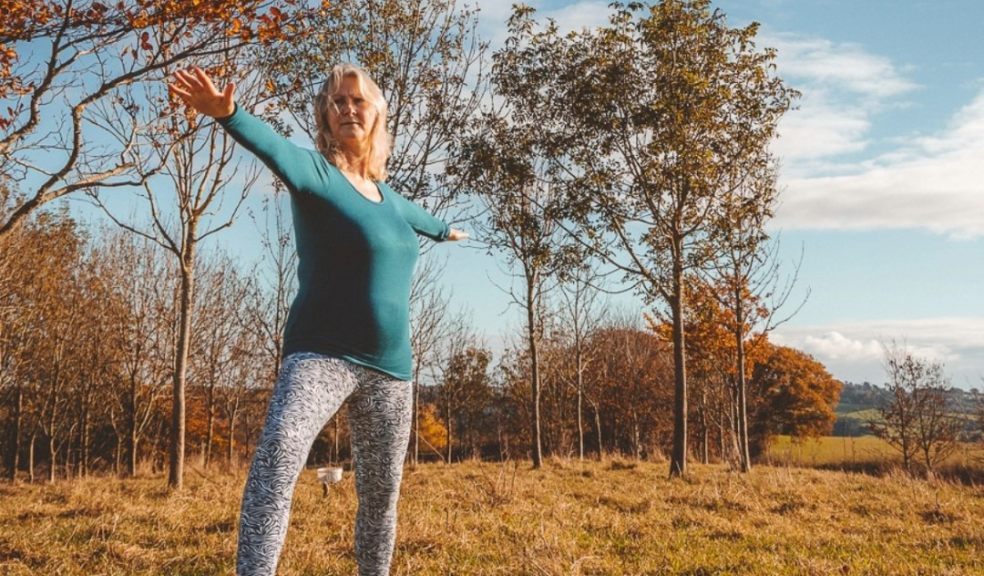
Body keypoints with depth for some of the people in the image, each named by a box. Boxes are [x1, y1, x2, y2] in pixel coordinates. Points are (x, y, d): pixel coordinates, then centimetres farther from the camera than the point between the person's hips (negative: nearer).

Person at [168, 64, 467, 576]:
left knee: (380, 496, 12)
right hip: (321, 354, -6)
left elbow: (415, 216, 39)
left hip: (389, 367, 6)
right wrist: (229, 114, -49)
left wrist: (444, 230, 60)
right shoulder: (317, 173, -5)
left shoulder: (388, 196, 14)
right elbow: (277, 150, -28)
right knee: (279, 451, -33)